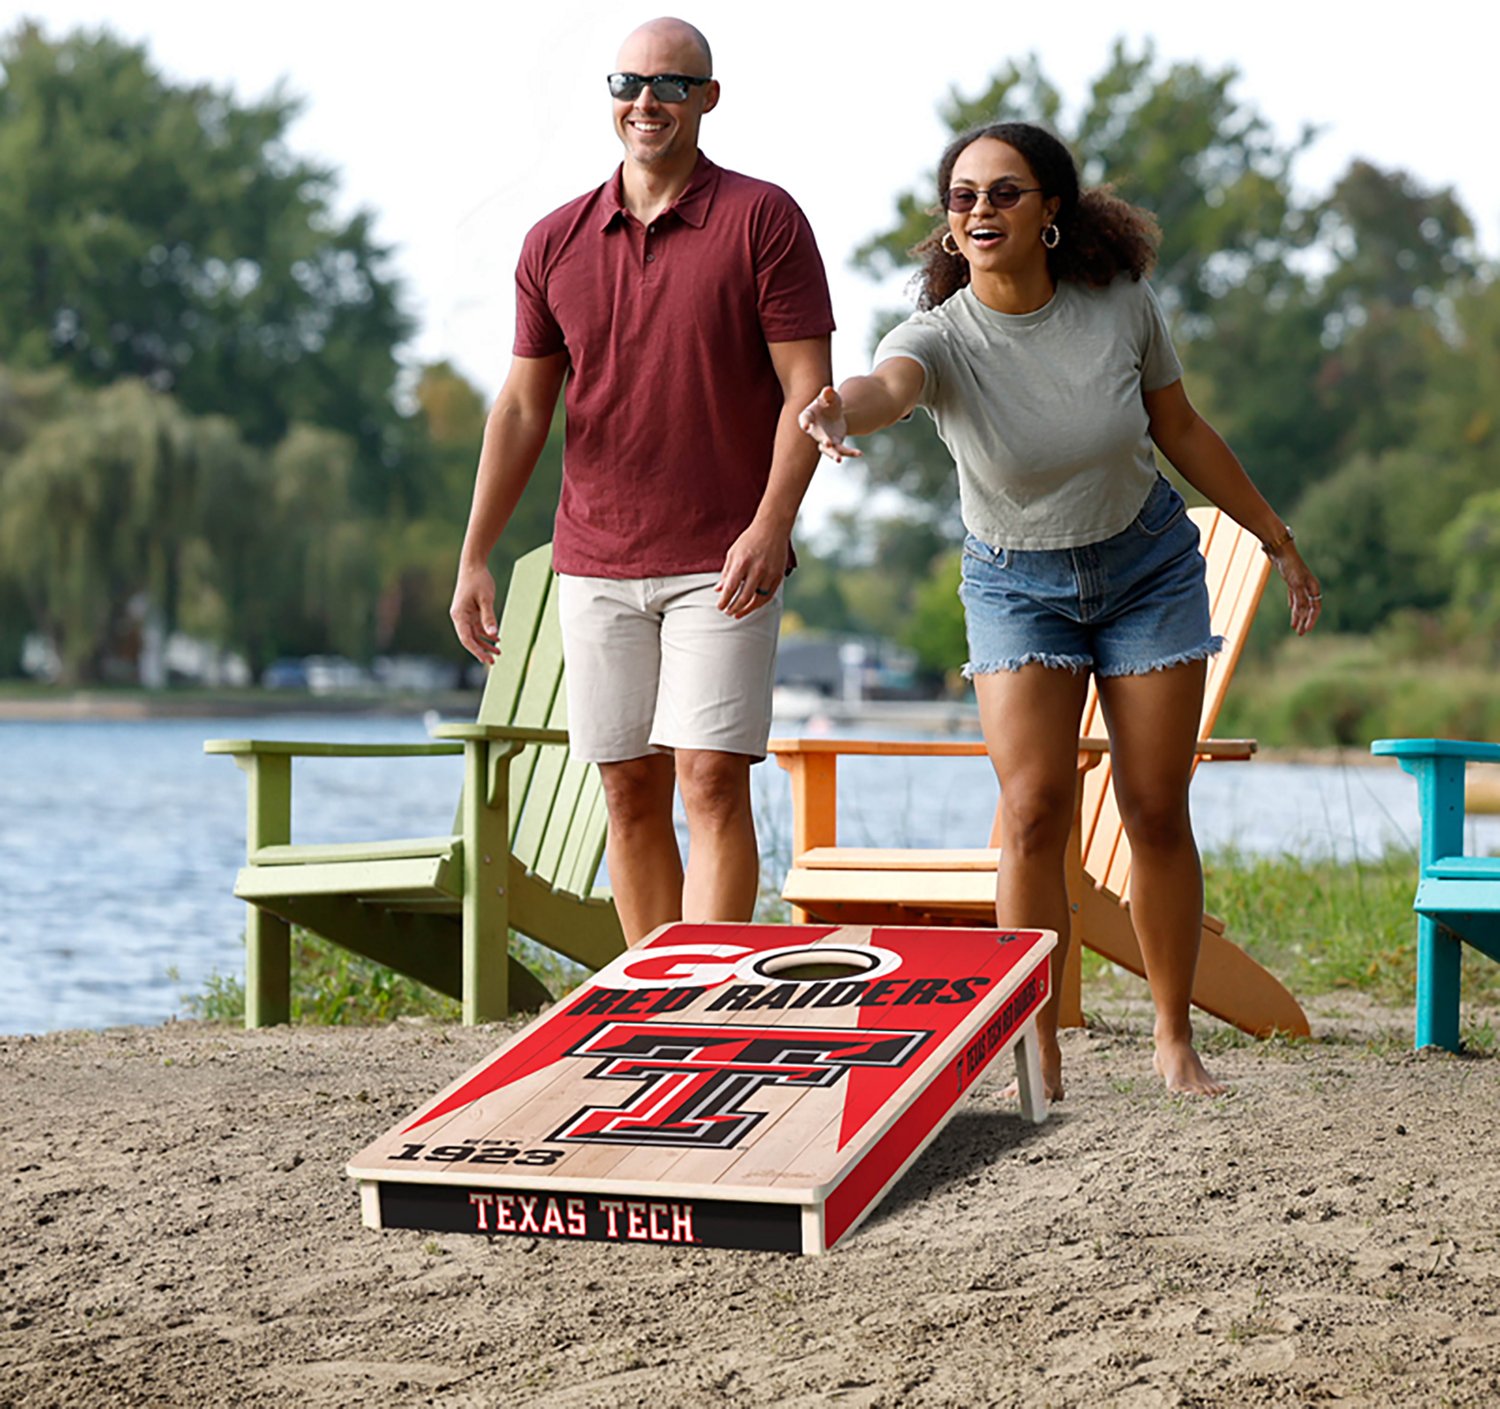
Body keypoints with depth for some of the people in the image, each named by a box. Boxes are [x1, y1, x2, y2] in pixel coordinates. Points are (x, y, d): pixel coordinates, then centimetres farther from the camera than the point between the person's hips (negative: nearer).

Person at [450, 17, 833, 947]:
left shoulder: (763, 220, -1)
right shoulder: (555, 243, 10)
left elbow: (808, 386, -6)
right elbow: (523, 407, 12)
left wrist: (771, 527, -18)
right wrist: (474, 559, 6)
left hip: (723, 564, -4)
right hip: (595, 565, 4)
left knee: (711, 780, -11)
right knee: (630, 792, 6)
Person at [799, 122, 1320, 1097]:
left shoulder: (1120, 303, -15)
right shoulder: (943, 337, -23)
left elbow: (1182, 431, 1)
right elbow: (889, 384, -48)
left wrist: (1278, 539, 9)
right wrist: (840, 406, -73)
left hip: (1148, 566, 1)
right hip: (1018, 585, -1)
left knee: (1157, 812, 2)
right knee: (1034, 814, -14)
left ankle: (1176, 1041, 18)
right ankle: (1037, 1055, -3)